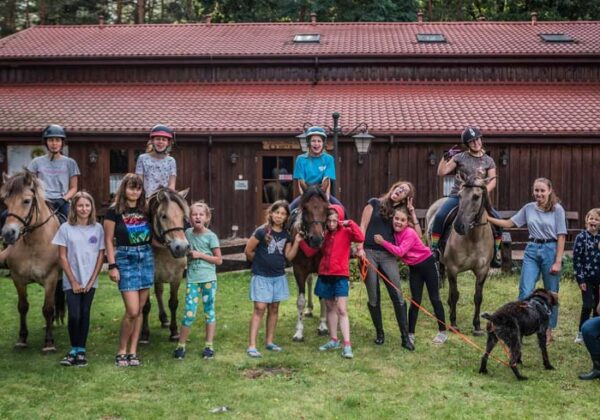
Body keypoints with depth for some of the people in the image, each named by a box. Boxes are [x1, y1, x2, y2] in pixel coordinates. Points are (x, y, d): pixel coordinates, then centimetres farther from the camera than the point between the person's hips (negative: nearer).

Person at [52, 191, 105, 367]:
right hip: (72, 282, -2)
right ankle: (73, 350, 12)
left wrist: (92, 280, -5)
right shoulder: (66, 228, -5)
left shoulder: (98, 228, 0)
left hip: (90, 282, 2)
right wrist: (73, 282, -8)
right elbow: (62, 257, -4)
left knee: (85, 314, 6)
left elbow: (101, 256, 2)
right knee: (74, 316, -8)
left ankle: (81, 351, 17)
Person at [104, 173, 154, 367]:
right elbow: (108, 240, -5)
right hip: (125, 258, -5)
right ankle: (121, 351, 7)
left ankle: (132, 351, 16)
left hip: (146, 257, 5)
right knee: (132, 311, -11)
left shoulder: (146, 210, 8)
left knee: (139, 310, 7)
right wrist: (112, 266, -10)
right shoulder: (114, 211, -5)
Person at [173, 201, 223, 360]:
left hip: (208, 279, -2)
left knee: (209, 311, 7)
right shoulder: (188, 233, 6)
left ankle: (209, 346, 16)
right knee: (189, 313, -3)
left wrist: (200, 255, -12)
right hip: (192, 279, 2)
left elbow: (219, 260, -4)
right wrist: (187, 253, 1)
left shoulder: (211, 236, -5)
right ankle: (180, 346, 8)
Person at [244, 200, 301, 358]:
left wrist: (296, 242, -9)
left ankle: (270, 341, 23)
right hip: (261, 276, -5)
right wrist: (260, 262, 7)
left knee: (274, 309, 11)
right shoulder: (262, 231, -12)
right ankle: (251, 345, -8)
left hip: (279, 276, 5)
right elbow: (248, 251, -7)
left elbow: (289, 256, 2)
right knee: (260, 309, -9)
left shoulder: (286, 235, 5)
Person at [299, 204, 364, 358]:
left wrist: (350, 223, -20)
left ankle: (347, 345, -11)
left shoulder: (346, 232, -3)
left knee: (342, 310, -9)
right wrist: (300, 240, -3)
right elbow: (310, 252, 7)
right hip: (325, 276, 5)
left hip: (341, 276, -5)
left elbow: (361, 237, -23)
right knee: (330, 308, 14)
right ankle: (334, 340, 26)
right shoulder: (324, 235, 10)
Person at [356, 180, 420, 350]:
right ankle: (379, 333, 17)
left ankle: (405, 337, -2)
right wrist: (360, 248, -12)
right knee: (374, 298, 2)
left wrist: (412, 212, 8)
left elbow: (418, 234, 9)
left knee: (398, 296, -6)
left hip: (388, 256, 3)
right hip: (369, 253, -3)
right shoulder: (374, 204, 8)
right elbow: (363, 226, 1)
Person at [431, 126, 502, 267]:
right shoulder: (460, 157, 5)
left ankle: (496, 252, 3)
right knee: (440, 216, -28)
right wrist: (446, 157, -11)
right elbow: (441, 172, 1)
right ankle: (434, 248, -16)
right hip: (457, 196, -2)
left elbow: (492, 181, 1)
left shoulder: (489, 161, 10)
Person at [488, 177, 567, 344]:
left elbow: (561, 237, -7)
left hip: (550, 250, -3)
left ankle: (548, 330, 20)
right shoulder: (528, 208, 5)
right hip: (531, 251, 3)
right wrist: (488, 218, -2)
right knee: (525, 292, -3)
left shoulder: (557, 209, -5)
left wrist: (558, 261, -11)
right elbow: (509, 223, 9)